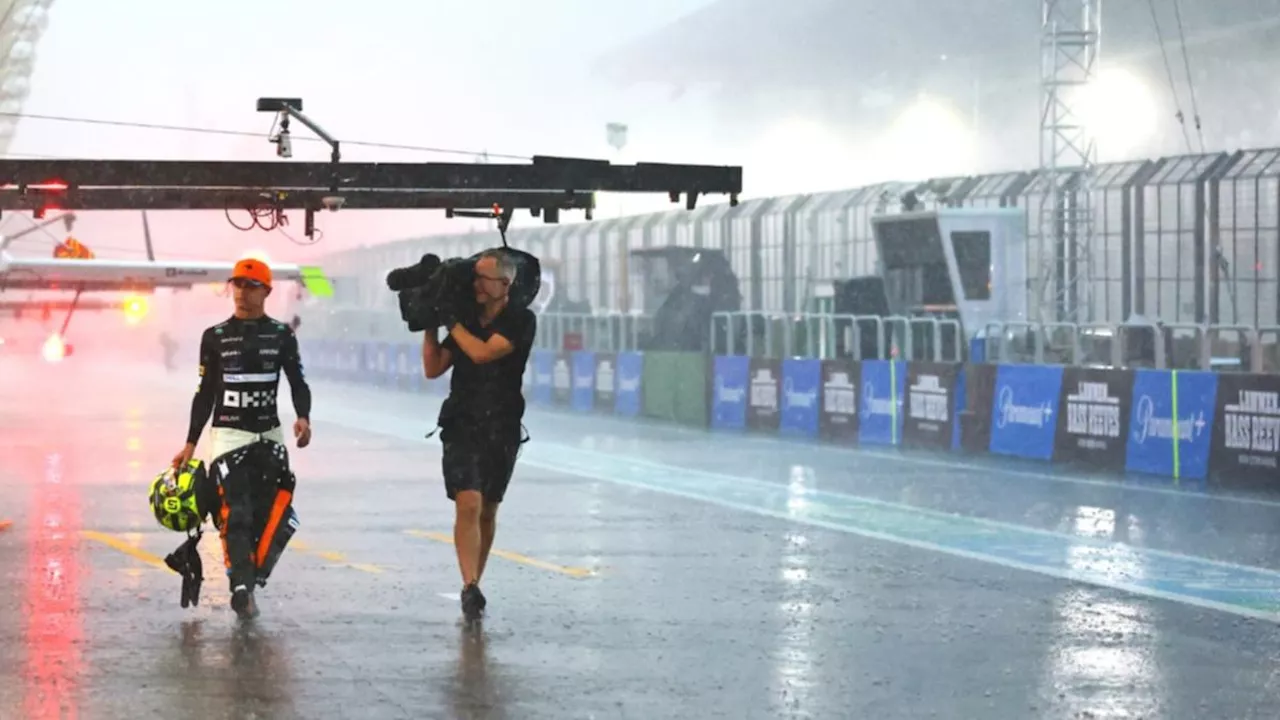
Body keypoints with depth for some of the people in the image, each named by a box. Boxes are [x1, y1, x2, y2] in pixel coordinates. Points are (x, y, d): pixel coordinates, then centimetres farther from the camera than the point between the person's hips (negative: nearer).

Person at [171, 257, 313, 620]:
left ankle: (247, 581, -2)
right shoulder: (215, 337, 6)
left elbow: (298, 382, 4)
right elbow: (205, 393, 9)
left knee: (271, 510, -10)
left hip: (268, 434, 1)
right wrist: (190, 443, 7)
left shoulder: (281, 335, 6)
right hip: (229, 433, -1)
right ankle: (242, 587, -18)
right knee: (237, 514, -12)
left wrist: (303, 417, -16)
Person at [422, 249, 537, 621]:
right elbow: (433, 369, 9)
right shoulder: (467, 321, 6)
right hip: (461, 426, 1)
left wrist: (451, 321, -12)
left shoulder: (521, 321, -7)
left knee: (487, 511, 9)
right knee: (468, 505, -16)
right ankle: (470, 588, -24)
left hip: (502, 431, -1)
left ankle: (474, 585, 23)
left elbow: (483, 353, -21)